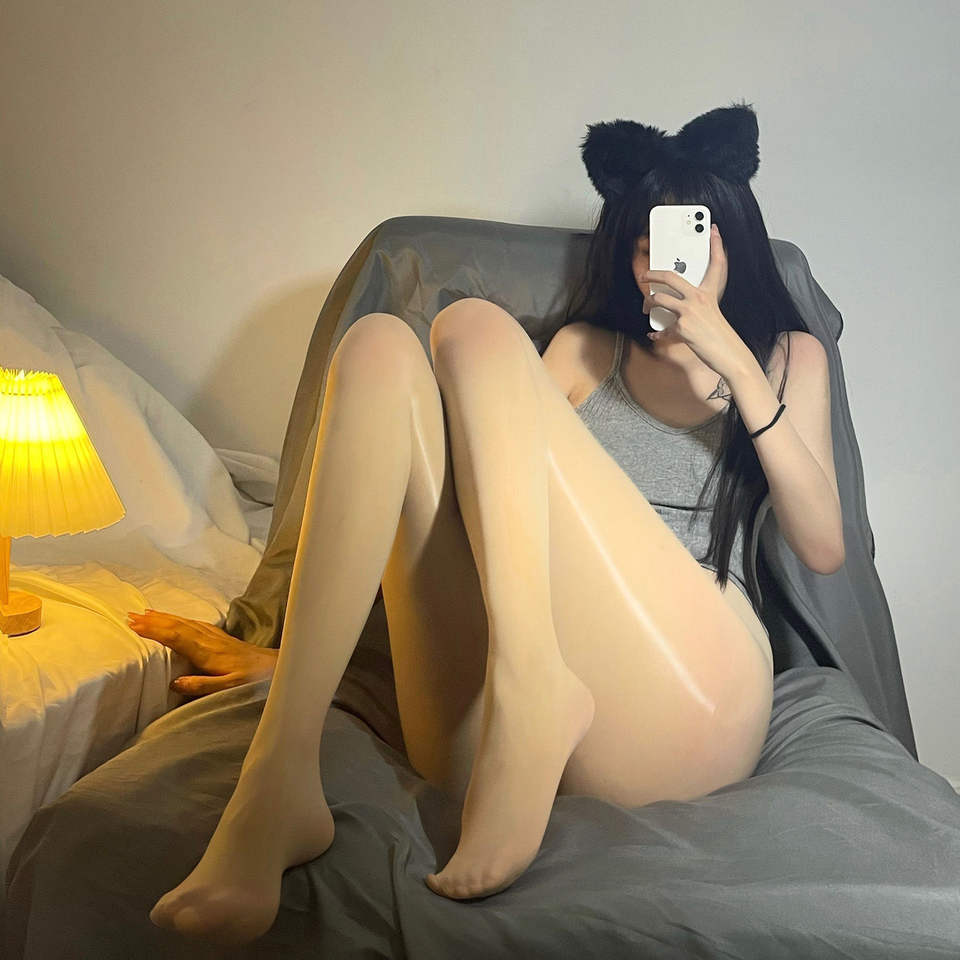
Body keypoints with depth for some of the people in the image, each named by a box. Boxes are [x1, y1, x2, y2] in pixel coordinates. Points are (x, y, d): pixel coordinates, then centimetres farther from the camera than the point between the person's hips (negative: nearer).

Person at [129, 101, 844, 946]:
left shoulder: (789, 357, 25)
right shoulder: (586, 350, 29)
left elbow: (823, 548, 11)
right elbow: (473, 494, 22)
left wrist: (739, 371, 0)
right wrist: (294, 652, 14)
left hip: (686, 706, -2)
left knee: (476, 327, -12)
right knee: (381, 348, -15)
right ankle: (278, 782, -31)